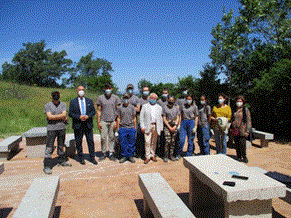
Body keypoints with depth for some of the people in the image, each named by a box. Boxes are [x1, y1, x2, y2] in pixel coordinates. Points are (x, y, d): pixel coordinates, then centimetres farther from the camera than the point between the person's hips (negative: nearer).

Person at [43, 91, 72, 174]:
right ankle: (47, 166, 0)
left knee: (61, 146, 16)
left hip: (62, 128, 4)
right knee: (49, 148, -4)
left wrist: (54, 116, -11)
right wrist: (61, 117, -9)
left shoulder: (63, 104, 8)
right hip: (51, 128, -3)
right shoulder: (47, 105, -1)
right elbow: (49, 117, -13)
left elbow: (64, 115, -5)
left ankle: (62, 161, 30)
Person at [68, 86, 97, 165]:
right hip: (78, 125, -1)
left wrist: (88, 116, -11)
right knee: (78, 142, 5)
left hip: (88, 124, 1)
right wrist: (79, 117, -15)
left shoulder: (89, 101, 11)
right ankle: (81, 158, 17)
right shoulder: (73, 102, 5)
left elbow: (93, 111, 8)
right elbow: (70, 113, 0)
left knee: (91, 141, 2)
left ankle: (92, 158, 13)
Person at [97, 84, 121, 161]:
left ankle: (111, 153, 13)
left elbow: (118, 110, 5)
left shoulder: (116, 98, 6)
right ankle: (103, 153, 13)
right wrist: (98, 122, 1)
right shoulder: (100, 98, 6)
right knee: (103, 138, 0)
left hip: (113, 121, 0)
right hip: (103, 121, 0)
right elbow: (99, 111, 8)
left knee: (112, 138, 4)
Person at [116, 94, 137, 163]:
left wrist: (135, 128, 7)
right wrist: (118, 128, 4)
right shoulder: (120, 107, 5)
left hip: (131, 128, 1)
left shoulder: (132, 107, 7)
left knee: (131, 143, 4)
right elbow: (118, 118, 8)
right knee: (123, 143, 3)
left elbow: (134, 118, 10)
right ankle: (124, 156, 16)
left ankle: (131, 156, 16)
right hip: (122, 128, 0)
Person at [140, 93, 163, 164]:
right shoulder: (145, 106, 11)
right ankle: (148, 156, -1)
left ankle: (153, 155, 19)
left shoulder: (159, 107, 17)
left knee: (154, 142, 6)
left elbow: (161, 118, 14)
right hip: (147, 126, -2)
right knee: (147, 142, -8)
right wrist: (142, 126, -5)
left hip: (156, 127, 2)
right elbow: (141, 117, 5)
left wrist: (160, 128, 7)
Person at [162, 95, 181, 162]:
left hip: (174, 126, 3)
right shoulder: (165, 108, 4)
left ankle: (171, 155, 12)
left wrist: (175, 126, -5)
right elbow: (164, 118, -1)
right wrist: (169, 127, -8)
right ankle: (166, 156, -2)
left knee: (173, 141, 3)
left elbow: (178, 118, 8)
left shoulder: (176, 108, 12)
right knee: (168, 141, -11)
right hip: (167, 126, -3)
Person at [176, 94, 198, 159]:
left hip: (191, 122, -1)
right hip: (183, 122, 1)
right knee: (181, 140, -6)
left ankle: (188, 156, 14)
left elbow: (196, 117, 3)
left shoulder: (194, 107, 5)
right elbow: (180, 116, 13)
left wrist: (195, 126, -5)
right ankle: (179, 154, 10)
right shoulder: (182, 106, 11)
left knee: (190, 141, 2)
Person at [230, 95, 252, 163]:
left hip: (242, 130, -5)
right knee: (236, 145, 7)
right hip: (235, 130, 5)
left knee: (242, 144, -6)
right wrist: (231, 128, 15)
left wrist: (247, 131, -9)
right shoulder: (235, 110, 15)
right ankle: (239, 157, 19)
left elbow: (248, 121, -3)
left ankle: (244, 157, 13)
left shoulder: (245, 110, 0)